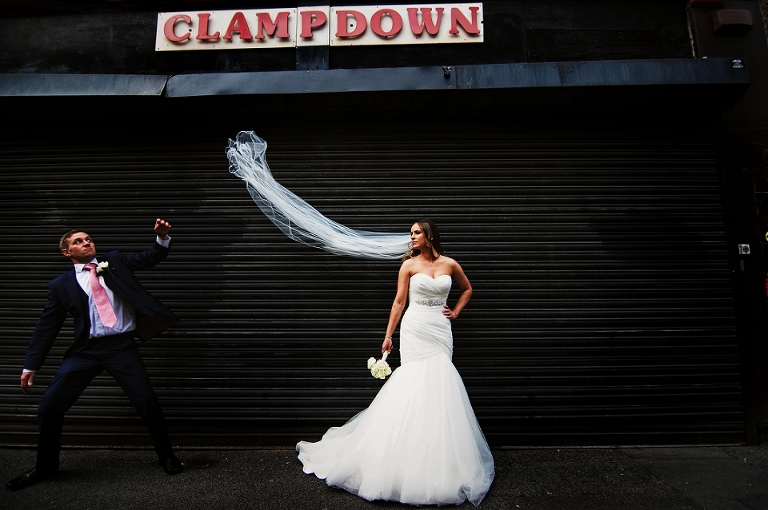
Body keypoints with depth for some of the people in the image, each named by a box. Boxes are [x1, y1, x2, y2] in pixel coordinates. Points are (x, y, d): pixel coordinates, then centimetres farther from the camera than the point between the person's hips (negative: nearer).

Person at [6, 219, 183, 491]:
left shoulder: (114, 262, 10)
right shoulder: (61, 285, 10)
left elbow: (149, 258, 1)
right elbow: (46, 326, 12)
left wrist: (162, 238, -19)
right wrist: (31, 365, 9)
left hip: (122, 346, -2)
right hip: (85, 350, 2)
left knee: (147, 401, -4)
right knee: (49, 406, 4)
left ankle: (167, 456, 15)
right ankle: (45, 466, 32)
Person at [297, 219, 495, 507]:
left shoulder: (450, 264, 5)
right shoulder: (409, 265, 0)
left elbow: (467, 288, 22)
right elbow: (399, 302, 0)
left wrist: (456, 312, 10)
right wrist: (388, 335, -2)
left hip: (441, 331, 2)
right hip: (415, 330, -2)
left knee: (439, 388, 4)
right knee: (415, 384, -2)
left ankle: (439, 458, 19)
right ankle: (415, 454, 13)